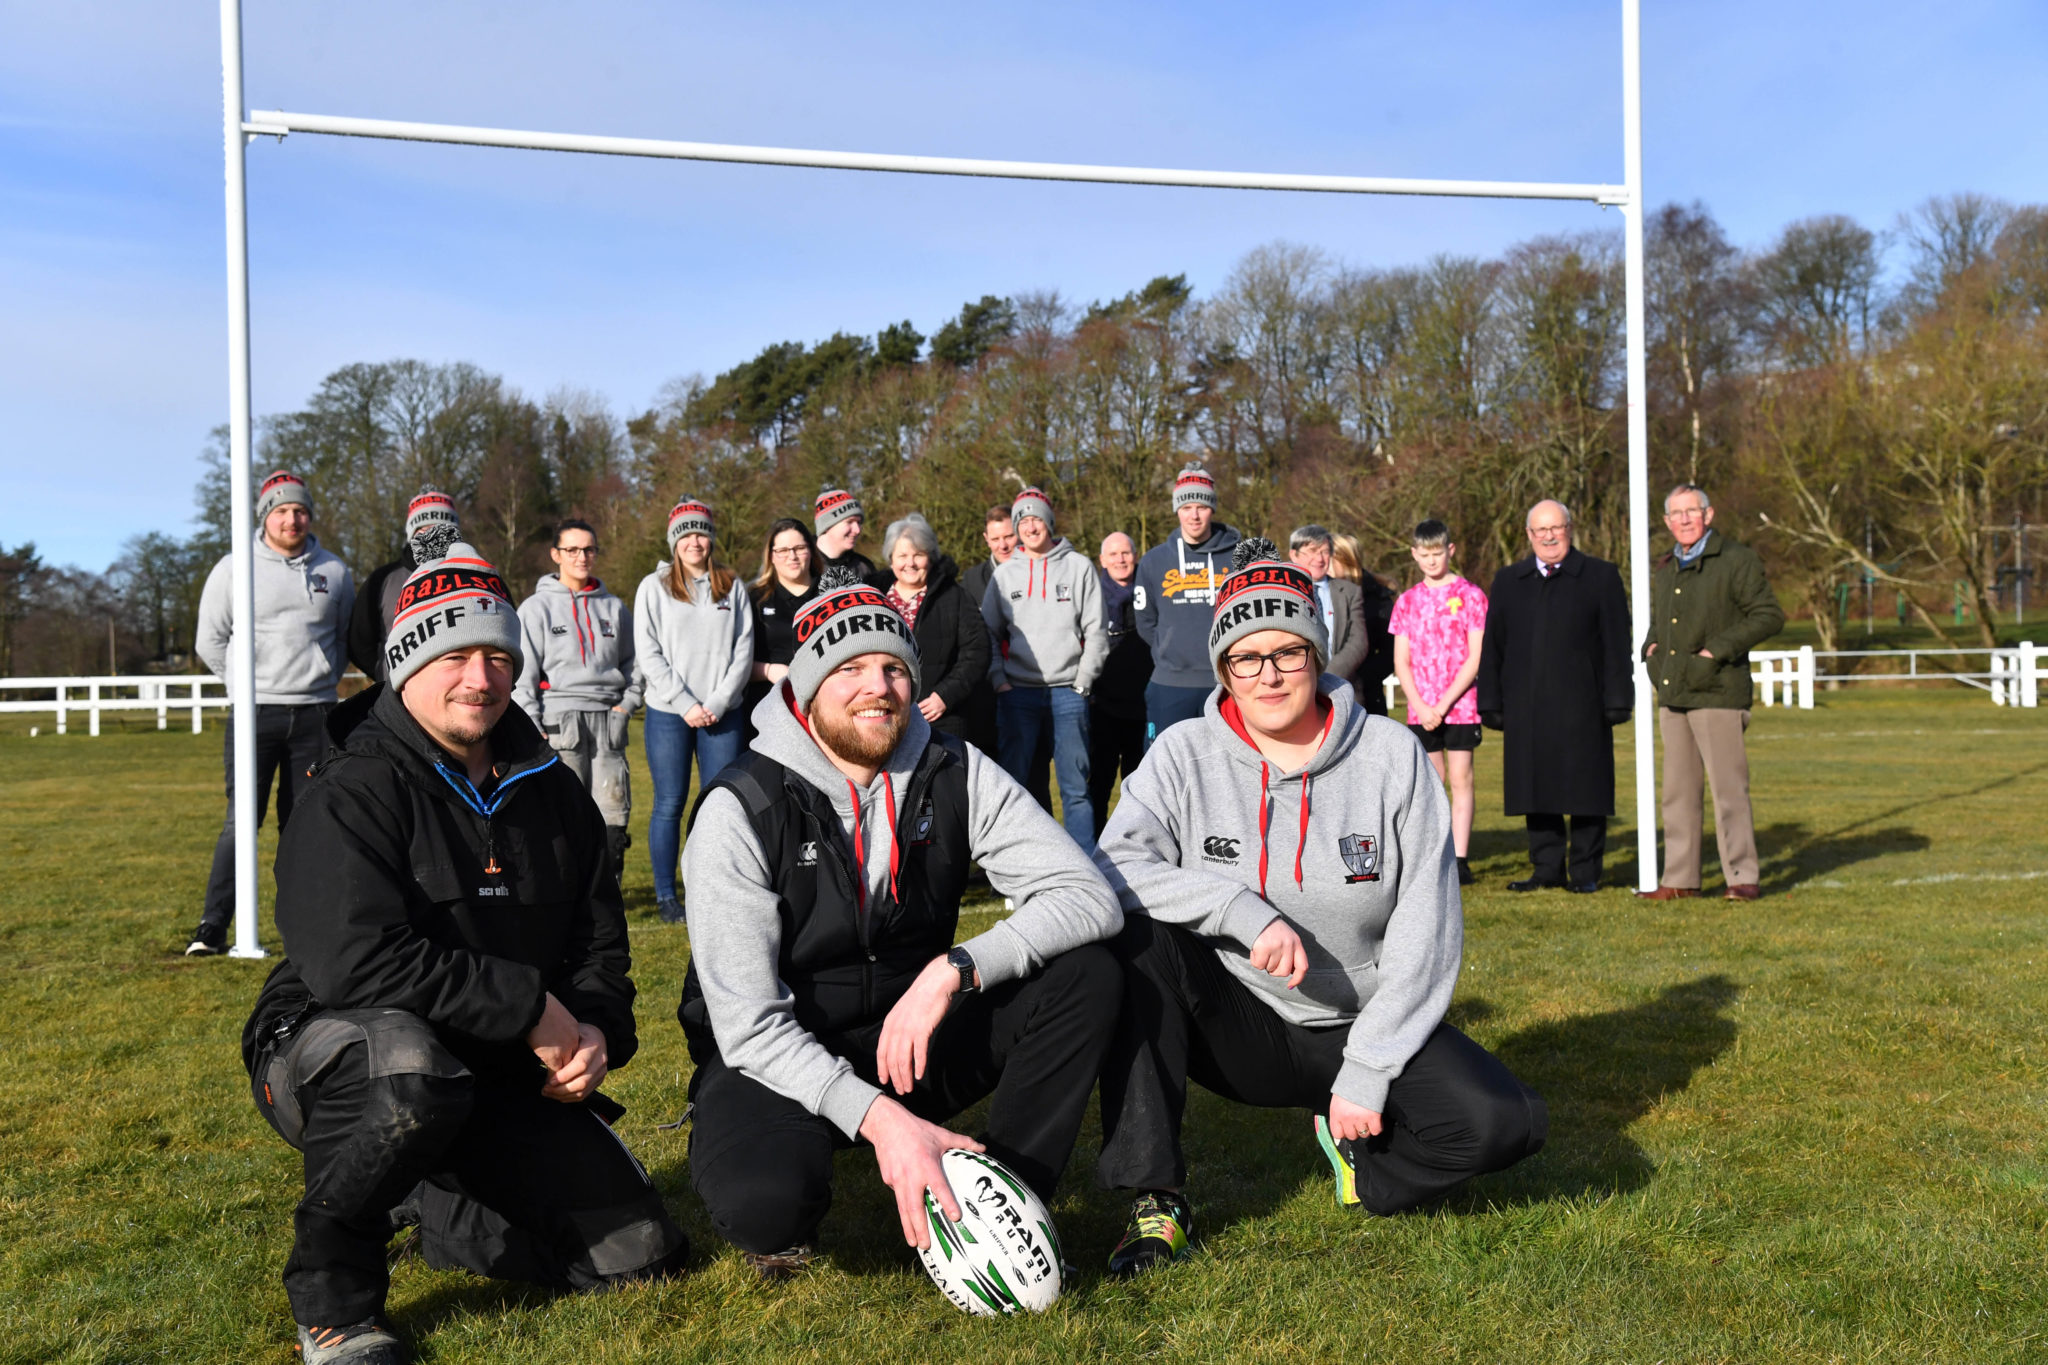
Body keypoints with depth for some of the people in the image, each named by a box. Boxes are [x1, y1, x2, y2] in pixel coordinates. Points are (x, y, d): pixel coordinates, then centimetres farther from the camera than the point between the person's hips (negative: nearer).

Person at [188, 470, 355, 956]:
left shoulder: (333, 570, 9)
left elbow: (348, 636, 20)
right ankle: (213, 926, -3)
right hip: (256, 714, -3)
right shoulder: (234, 568, 1)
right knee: (242, 820, -8)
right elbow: (210, 640, 5)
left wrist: (324, 678, 11)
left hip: (315, 714, 3)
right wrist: (247, 688, 1)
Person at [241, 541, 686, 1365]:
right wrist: (528, 1006, -25)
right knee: (410, 1069, -44)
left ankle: (429, 1207, 21)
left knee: (643, 1255, -2)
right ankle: (330, 1282, -15)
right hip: (334, 1049, -6)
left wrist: (598, 1030, -7)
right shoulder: (353, 794, -15)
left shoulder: (549, 790, 7)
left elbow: (599, 935, 14)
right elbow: (357, 962, -28)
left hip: (504, 1078, 6)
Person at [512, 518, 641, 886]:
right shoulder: (537, 607, 5)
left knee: (613, 812, -2)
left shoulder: (614, 607, 15)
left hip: (608, 722, 3)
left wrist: (627, 704, 5)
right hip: (559, 723, -3)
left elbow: (633, 661, 21)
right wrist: (533, 727, -8)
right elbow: (522, 673, 0)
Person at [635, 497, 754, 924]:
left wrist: (718, 702, -8)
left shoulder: (733, 587, 9)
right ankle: (666, 896, 10)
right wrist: (685, 704, -10)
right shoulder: (654, 587, 4)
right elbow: (648, 654, -2)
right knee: (670, 804, 2)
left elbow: (744, 649, 4)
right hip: (668, 713, -1)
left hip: (723, 713, 1)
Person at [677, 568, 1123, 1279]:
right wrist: (877, 1117, -35)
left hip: (916, 1040, 4)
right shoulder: (741, 811, -18)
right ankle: (786, 1221, 3)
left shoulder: (956, 775, -7)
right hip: (779, 1059, -3)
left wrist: (953, 972, -30)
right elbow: (746, 1022, -22)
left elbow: (1089, 896, -16)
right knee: (761, 1203, -35)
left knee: (1085, 975, -18)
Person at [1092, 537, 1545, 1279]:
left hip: (1362, 1027, 1)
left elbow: (1426, 924, -9)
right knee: (1134, 937, -28)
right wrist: (1245, 911, -31)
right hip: (1239, 1029, 0)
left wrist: (1366, 1072, -14)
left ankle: (1354, 1143, 10)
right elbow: (1111, 869, -20)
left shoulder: (1389, 754, -6)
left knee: (1506, 1121, -23)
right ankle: (1155, 1196, -19)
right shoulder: (1185, 755, -6)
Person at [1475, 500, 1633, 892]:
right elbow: (1492, 647, 13)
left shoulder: (1601, 577, 5)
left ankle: (1584, 871, 9)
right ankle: (1547, 868, 15)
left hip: (1581, 709, -3)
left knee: (1585, 789, 0)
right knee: (1535, 789, 6)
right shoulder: (1507, 581, 14)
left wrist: (1616, 699, -5)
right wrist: (1490, 703, 6)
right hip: (1526, 709, 3)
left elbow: (1616, 645, 1)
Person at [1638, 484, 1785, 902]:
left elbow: (1769, 615, -9)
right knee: (1678, 789, 8)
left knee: (1729, 786, -6)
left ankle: (1743, 876, 2)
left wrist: (1718, 649, -16)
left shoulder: (1737, 560, -5)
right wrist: (1651, 645, 11)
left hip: (1717, 694, -7)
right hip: (1672, 695, 7)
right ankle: (1680, 878, 14)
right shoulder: (1666, 568, 17)